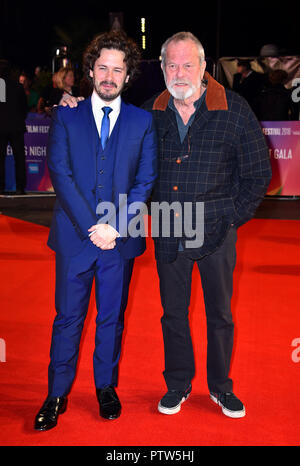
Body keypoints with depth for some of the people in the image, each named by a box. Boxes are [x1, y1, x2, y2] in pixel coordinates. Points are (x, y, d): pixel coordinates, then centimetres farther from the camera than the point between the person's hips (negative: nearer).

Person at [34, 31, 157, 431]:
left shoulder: (143, 121, 6)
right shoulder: (65, 116, 4)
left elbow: (145, 181, 1)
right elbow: (60, 174, -4)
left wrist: (115, 226, -11)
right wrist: (91, 226, -13)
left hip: (121, 237, 1)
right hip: (74, 234, 0)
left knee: (112, 316, 12)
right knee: (68, 316, 6)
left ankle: (106, 387, 29)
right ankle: (57, 394, 19)